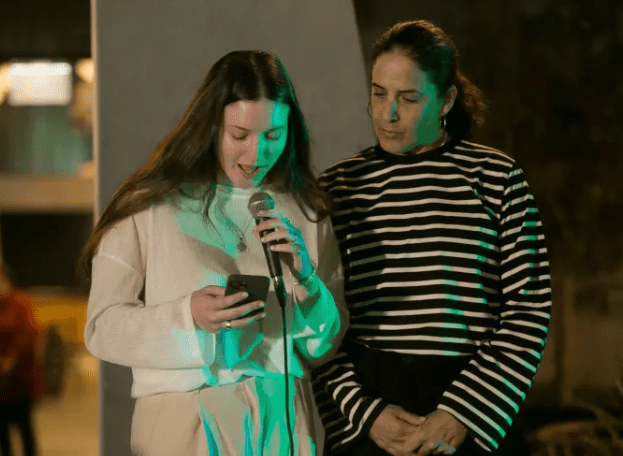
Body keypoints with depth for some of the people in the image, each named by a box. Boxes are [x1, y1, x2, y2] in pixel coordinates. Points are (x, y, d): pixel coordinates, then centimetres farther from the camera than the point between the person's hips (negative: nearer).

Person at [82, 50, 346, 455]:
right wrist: (187, 316, -21)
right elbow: (103, 328, -6)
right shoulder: (150, 207, -4)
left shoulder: (307, 214, 5)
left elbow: (324, 347, 5)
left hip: (284, 423, 3)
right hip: (183, 423, -3)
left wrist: (304, 279, -13)